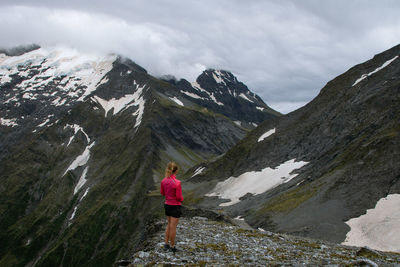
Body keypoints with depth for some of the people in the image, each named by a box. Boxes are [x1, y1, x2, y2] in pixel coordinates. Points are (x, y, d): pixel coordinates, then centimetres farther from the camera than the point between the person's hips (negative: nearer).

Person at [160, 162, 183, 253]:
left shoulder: (163, 181, -5)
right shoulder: (177, 183, -24)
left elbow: (162, 192, 9)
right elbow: (179, 197, -18)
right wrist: (181, 199, 3)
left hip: (167, 204, 6)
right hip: (175, 206, -6)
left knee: (169, 224, 23)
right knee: (173, 227, 7)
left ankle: (166, 244, 31)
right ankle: (172, 247, 19)